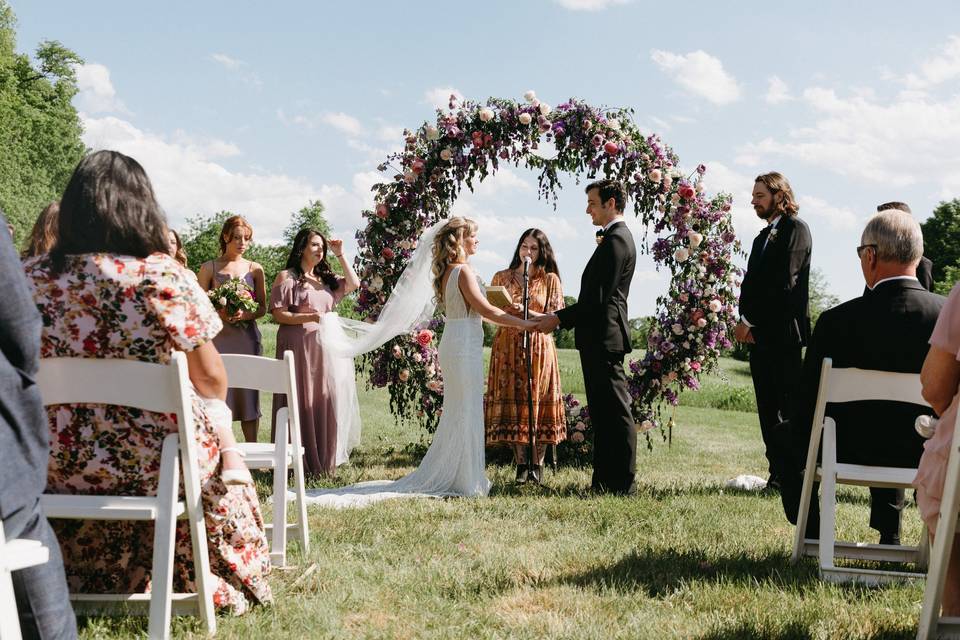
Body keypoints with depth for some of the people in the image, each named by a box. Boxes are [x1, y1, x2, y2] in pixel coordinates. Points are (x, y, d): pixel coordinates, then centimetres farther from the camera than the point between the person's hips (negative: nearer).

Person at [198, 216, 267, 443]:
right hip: (218, 337, -1)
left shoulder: (255, 269, 8)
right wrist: (218, 313, -15)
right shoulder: (210, 268, 4)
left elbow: (262, 307, 9)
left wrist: (245, 314, -10)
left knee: (248, 392, 1)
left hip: (247, 337, 2)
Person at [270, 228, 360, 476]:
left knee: (322, 402, 6)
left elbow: (354, 284, 13)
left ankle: (323, 460, 12)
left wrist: (340, 254, 10)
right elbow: (278, 314, -8)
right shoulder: (287, 277, -2)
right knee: (300, 402, -5)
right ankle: (299, 462, -1)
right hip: (297, 345, -6)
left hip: (323, 346, 6)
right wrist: (310, 317, -19)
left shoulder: (326, 279, 18)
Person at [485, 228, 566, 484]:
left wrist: (527, 312, -15)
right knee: (512, 402, -2)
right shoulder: (501, 277, 11)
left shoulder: (550, 279, 6)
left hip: (538, 346, -1)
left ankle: (537, 464, 4)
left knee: (538, 401, -3)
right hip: (507, 346, 1)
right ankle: (520, 464, 4)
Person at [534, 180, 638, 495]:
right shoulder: (617, 237, 19)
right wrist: (561, 315, 15)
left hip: (603, 339, -11)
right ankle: (604, 481, 18)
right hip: (600, 339, 11)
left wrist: (559, 318, -14)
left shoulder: (615, 239, -14)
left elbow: (599, 298, -20)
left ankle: (623, 484, -1)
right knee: (603, 411, 12)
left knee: (615, 412, -6)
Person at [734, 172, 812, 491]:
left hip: (783, 334, -8)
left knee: (789, 408, -7)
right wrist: (745, 321, 0)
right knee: (768, 409, 9)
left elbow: (784, 283, -14)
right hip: (759, 335, 8)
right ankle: (777, 474, 14)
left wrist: (750, 321, -12)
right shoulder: (762, 237, 22)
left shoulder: (795, 229, -5)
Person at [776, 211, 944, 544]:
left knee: (788, 433, 27)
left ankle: (811, 537, 33)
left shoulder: (837, 321, -22)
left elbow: (807, 408, -14)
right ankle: (889, 537, 41)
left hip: (849, 453, -3)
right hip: (924, 455, 3)